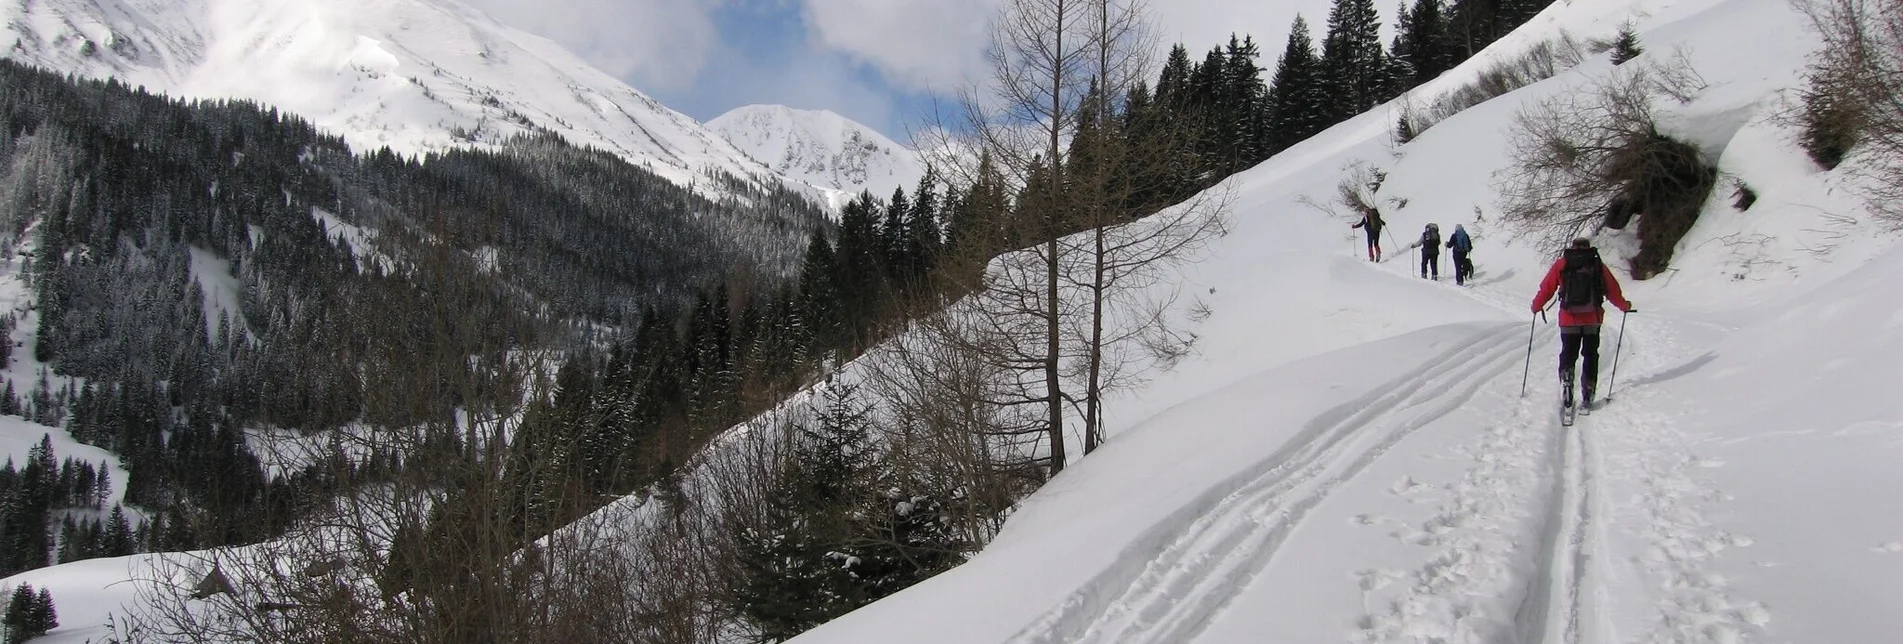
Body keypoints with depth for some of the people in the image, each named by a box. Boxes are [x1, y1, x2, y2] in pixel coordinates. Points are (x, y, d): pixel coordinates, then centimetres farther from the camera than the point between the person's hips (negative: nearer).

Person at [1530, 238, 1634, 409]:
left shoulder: (1562, 264, 5)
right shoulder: (1598, 265, 7)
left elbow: (1547, 287, 6)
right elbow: (1612, 290, 11)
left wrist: (1537, 306, 21)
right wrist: (1624, 306, 28)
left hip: (1569, 319, -1)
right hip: (1593, 319, 1)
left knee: (1568, 355, 7)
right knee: (1591, 355, 12)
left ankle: (1566, 381, -15)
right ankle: (1588, 394, 11)